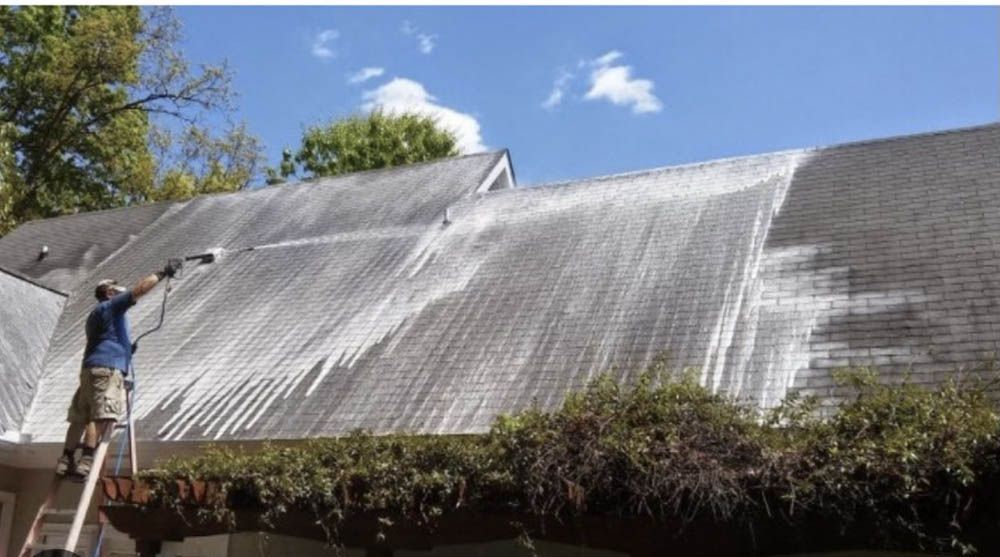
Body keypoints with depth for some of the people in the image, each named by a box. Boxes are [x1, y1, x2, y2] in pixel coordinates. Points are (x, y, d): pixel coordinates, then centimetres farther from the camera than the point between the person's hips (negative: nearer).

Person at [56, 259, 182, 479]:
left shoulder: (95, 314, 29)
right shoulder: (110, 306, 2)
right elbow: (138, 290, -9)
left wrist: (125, 348, 39)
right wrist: (163, 273, -7)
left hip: (90, 368, 10)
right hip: (108, 368, -10)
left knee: (80, 417, 8)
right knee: (100, 417, -17)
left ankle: (66, 460, 9)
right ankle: (86, 461, -25)